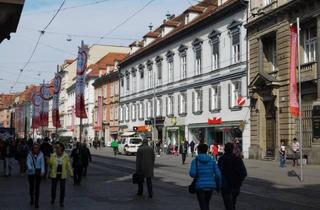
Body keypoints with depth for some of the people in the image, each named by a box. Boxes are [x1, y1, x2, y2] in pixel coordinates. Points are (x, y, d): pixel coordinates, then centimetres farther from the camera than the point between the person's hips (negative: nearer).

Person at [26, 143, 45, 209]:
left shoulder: (41, 154, -6)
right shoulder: (30, 154, -6)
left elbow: (42, 163, -11)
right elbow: (28, 162, -16)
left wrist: (42, 171, -25)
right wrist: (30, 168, -37)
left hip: (38, 172, -1)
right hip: (31, 172, 1)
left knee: (37, 187, -2)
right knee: (31, 186, 15)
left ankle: (36, 202, 4)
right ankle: (32, 199, 39)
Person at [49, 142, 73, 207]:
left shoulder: (66, 156, -5)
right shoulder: (53, 155, -5)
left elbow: (68, 165, -3)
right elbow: (50, 164, -7)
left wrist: (71, 173, -8)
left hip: (62, 175, 0)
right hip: (54, 174, 0)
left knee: (62, 189, 5)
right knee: (53, 188, 9)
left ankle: (61, 202, 22)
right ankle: (53, 199, 35)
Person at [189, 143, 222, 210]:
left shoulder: (195, 161, -6)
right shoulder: (212, 160, 2)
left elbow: (192, 174, -17)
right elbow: (218, 174, -4)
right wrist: (218, 185, 9)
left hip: (200, 186, -4)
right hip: (210, 185, 4)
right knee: (206, 204, 24)